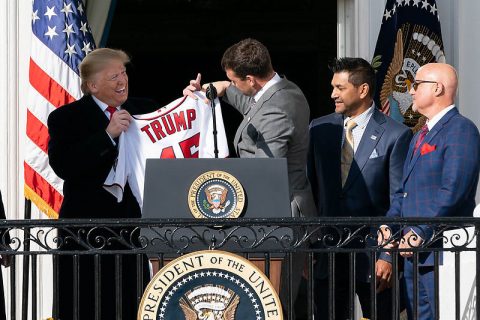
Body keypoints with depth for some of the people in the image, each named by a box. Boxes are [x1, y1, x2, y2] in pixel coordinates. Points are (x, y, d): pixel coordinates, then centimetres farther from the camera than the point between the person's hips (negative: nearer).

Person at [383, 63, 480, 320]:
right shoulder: (420, 137, 22)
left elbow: (452, 191, -18)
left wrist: (419, 234, -19)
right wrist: (388, 225, 6)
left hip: (441, 251, -9)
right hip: (412, 252, 9)